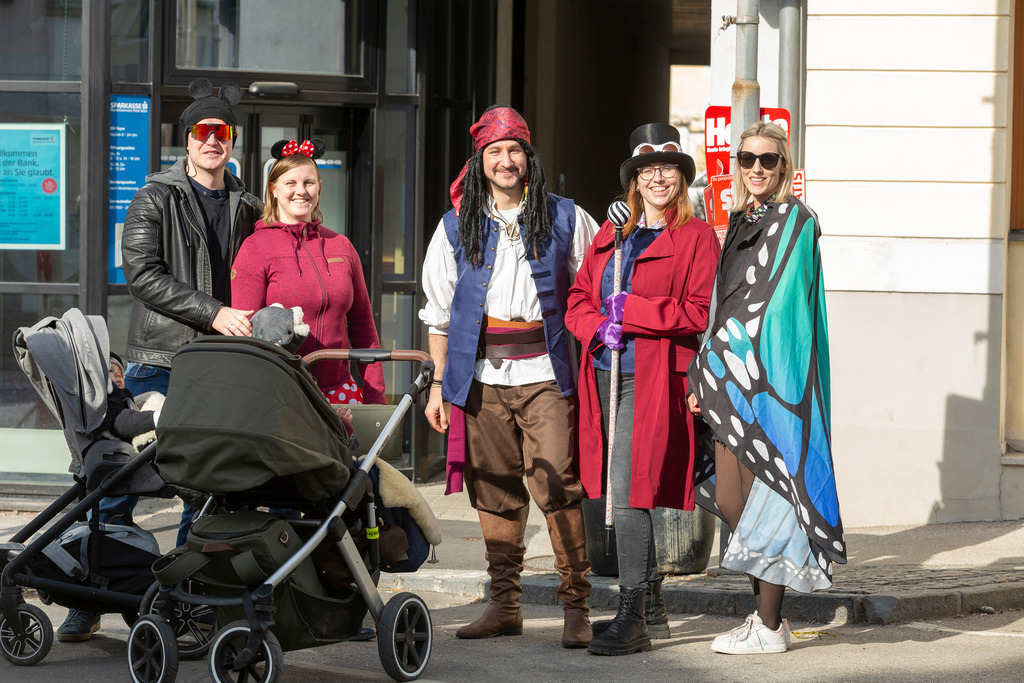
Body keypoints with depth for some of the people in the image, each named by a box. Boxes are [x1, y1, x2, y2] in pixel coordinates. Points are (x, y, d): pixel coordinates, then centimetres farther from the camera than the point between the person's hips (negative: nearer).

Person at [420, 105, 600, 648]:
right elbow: (439, 312, 15)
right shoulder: (457, 226, 12)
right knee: (495, 492, 4)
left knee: (558, 486, -11)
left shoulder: (564, 218, 7)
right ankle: (504, 604, 12)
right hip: (482, 377, 2)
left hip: (544, 374, -2)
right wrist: (438, 383, 10)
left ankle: (576, 605, -8)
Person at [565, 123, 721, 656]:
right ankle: (652, 608, 23)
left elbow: (700, 313, -10)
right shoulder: (611, 234, 17)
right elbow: (578, 299, 16)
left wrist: (632, 310, -13)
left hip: (653, 382, -7)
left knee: (628, 495, -15)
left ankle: (631, 619, -13)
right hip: (605, 376, 7)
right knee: (625, 495, 12)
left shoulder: (696, 237, -1)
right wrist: (599, 328, -5)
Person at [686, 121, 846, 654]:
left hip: (771, 376, -8)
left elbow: (768, 305, -15)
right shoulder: (742, 222, 17)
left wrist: (708, 370, -16)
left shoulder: (794, 221, -8)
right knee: (729, 499, 7)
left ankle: (769, 626, 0)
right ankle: (767, 610, 17)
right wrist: (709, 375, 6)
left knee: (762, 500, -5)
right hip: (735, 375, 8)